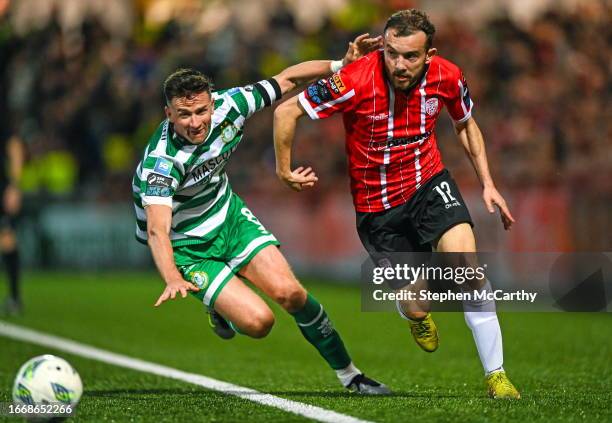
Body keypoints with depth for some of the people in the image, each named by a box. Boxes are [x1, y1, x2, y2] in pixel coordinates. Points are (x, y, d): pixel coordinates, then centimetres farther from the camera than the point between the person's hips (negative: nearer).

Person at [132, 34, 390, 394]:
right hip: (188, 246, -5)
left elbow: (287, 79, -4)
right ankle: (222, 309, 19)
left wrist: (342, 64, -13)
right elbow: (157, 230, -41)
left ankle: (348, 373, 9)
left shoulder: (228, 106, -18)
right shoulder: (161, 160, -33)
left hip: (230, 216, 5)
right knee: (258, 321, -17)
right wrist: (173, 280, -58)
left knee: (290, 292, -10)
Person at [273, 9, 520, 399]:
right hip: (376, 203, -2)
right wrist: (285, 171, -6)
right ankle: (418, 316, 42)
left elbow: (466, 124, 10)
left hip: (429, 183, 2)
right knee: (414, 307, -1)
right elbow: (286, 112, -15)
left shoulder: (448, 77, -13)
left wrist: (487, 183, 5)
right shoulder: (356, 81, -26)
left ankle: (496, 375, -10)